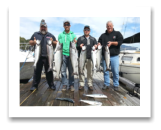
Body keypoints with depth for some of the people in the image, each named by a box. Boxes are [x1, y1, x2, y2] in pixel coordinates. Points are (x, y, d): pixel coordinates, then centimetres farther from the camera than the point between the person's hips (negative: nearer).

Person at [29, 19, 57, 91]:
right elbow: (30, 42, 15)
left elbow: (56, 43, 12)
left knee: (49, 71, 5)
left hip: (48, 57, 0)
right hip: (38, 56, 1)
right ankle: (35, 85, 19)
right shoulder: (35, 34, 13)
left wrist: (52, 42, -9)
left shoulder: (50, 35, 12)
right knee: (37, 71, 6)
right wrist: (33, 42, -8)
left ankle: (51, 84, 18)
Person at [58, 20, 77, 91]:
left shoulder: (73, 35, 13)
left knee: (71, 70, 2)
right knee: (63, 70, 1)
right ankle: (64, 84, 12)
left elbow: (75, 45, 10)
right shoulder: (60, 35, 13)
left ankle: (71, 84, 12)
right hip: (63, 54, 1)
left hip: (71, 54, 0)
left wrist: (75, 43, -10)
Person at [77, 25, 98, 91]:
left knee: (90, 71, 3)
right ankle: (81, 84, 11)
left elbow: (96, 44, 12)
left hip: (90, 57, 1)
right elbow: (77, 47, 4)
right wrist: (79, 46, -18)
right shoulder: (80, 38, 11)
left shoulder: (93, 39, 17)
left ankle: (90, 84, 14)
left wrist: (96, 46, -12)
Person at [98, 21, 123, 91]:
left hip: (114, 56, -2)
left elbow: (120, 42, -3)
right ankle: (106, 84, 20)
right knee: (105, 70, 7)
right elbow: (99, 42, 10)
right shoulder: (103, 35, 16)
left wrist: (112, 43, -17)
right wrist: (99, 44, -13)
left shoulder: (117, 33, 8)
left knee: (115, 71, 1)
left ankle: (116, 85, 17)